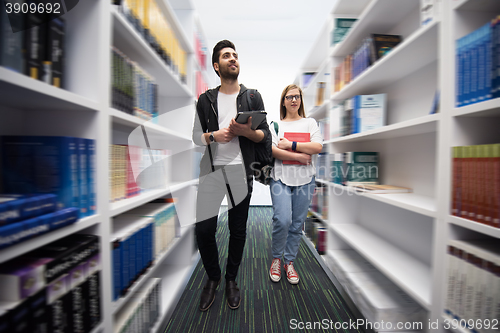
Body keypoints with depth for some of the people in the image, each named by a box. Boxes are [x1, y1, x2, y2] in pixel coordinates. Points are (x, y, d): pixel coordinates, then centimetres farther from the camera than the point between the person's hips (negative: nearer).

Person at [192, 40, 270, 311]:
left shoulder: (253, 97, 9)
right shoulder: (206, 99, 11)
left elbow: (265, 135, 5)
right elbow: (196, 136, 11)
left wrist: (245, 131, -15)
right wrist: (213, 136, -10)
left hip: (241, 171, 0)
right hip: (211, 170, 1)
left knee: (238, 230, 8)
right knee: (203, 229, -1)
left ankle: (231, 279, 33)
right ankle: (212, 277, 28)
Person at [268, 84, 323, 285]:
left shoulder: (310, 123, 13)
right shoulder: (275, 124, 9)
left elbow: (318, 147, -3)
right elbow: (272, 150, -7)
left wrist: (291, 144, -9)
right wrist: (298, 156, -12)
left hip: (304, 179, 2)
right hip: (280, 178, -2)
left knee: (297, 224, 6)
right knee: (282, 219, -14)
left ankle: (289, 262, 25)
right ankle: (276, 258, 13)